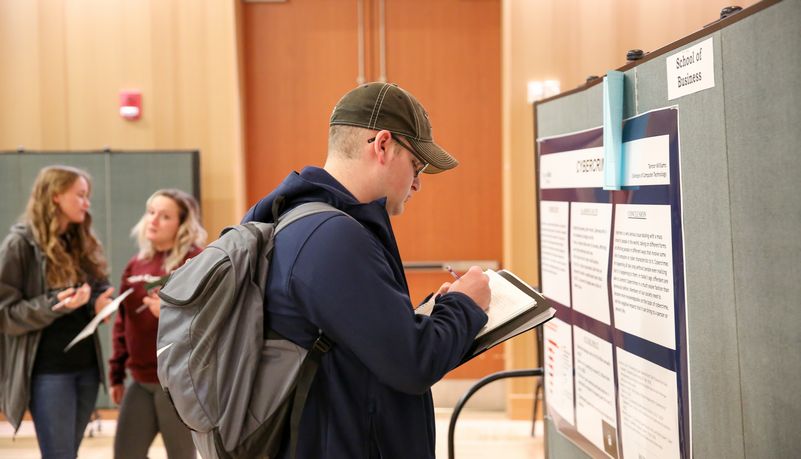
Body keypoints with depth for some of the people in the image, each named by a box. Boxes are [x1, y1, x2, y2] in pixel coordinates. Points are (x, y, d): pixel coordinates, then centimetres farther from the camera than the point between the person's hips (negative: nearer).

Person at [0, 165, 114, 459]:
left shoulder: (82, 244, 11)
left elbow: (98, 289, 20)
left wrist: (100, 302, -4)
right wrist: (54, 305, -25)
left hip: (86, 366, 6)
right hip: (48, 371, -6)